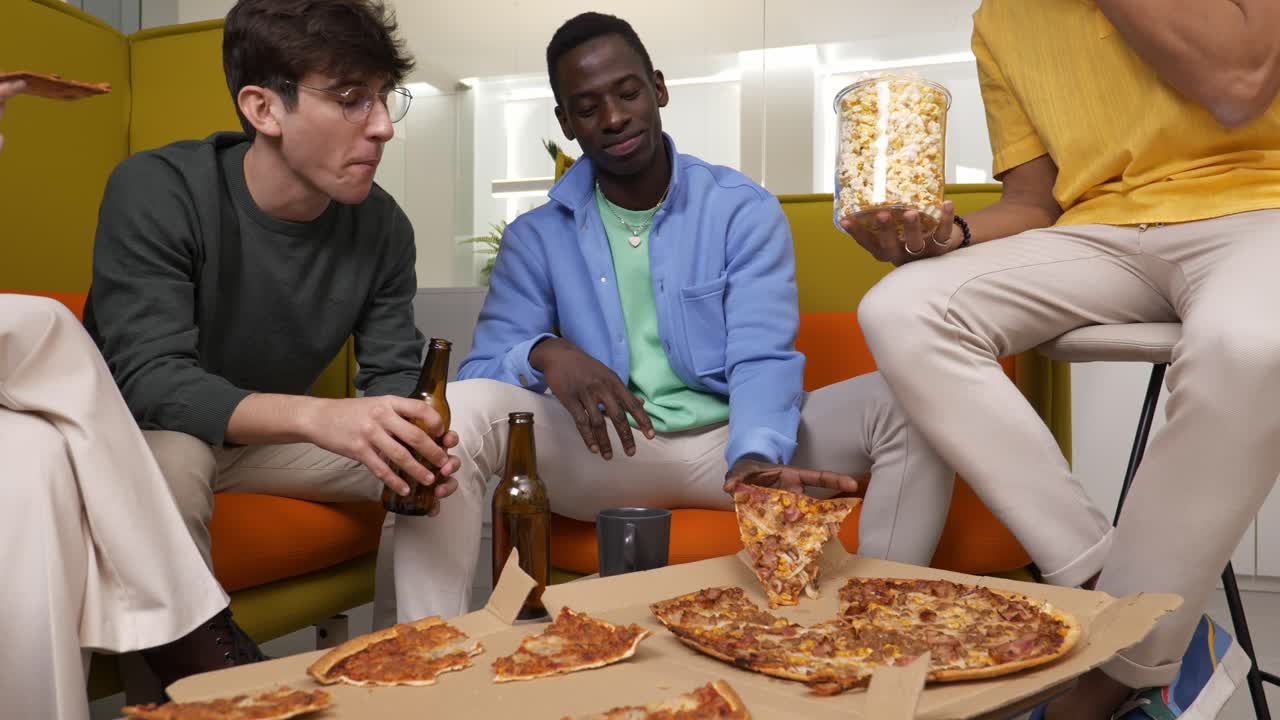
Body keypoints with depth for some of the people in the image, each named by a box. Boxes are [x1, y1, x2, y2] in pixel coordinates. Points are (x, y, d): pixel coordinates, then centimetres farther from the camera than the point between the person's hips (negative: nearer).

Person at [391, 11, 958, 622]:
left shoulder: (743, 209, 2)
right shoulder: (535, 238, 6)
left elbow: (762, 360, -10)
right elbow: (481, 368, -2)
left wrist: (754, 459, -32)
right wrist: (544, 353, -28)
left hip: (727, 443, 1)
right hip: (603, 458, 0)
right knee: (462, 407, -28)